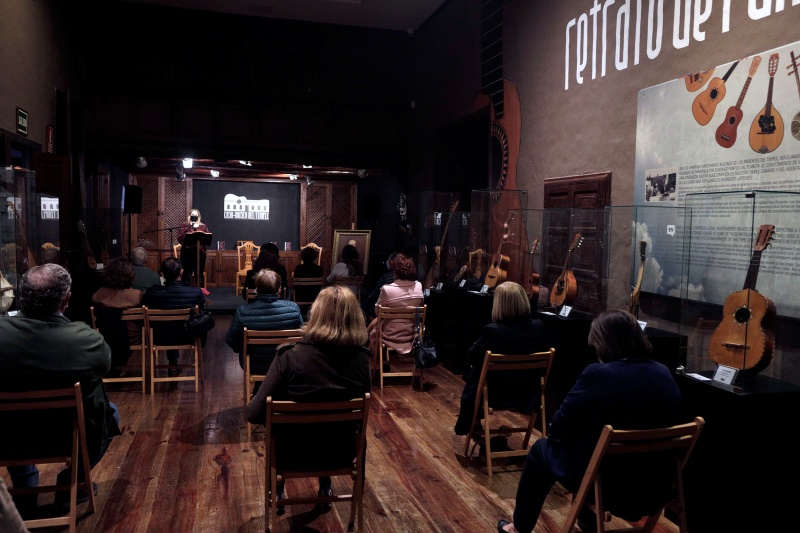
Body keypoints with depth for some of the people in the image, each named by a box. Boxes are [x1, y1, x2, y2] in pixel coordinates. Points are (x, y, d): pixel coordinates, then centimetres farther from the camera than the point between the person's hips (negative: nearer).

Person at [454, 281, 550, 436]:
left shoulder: (491, 330, -25)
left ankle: (466, 424, 40)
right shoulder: (539, 327, -14)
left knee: (472, 369, 25)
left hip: (495, 394, -4)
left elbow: (472, 357, -8)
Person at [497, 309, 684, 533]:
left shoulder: (597, 374, -21)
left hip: (605, 483, -6)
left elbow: (558, 429, -12)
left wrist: (552, 432, 11)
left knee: (541, 449, 22)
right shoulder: (664, 374, -3)